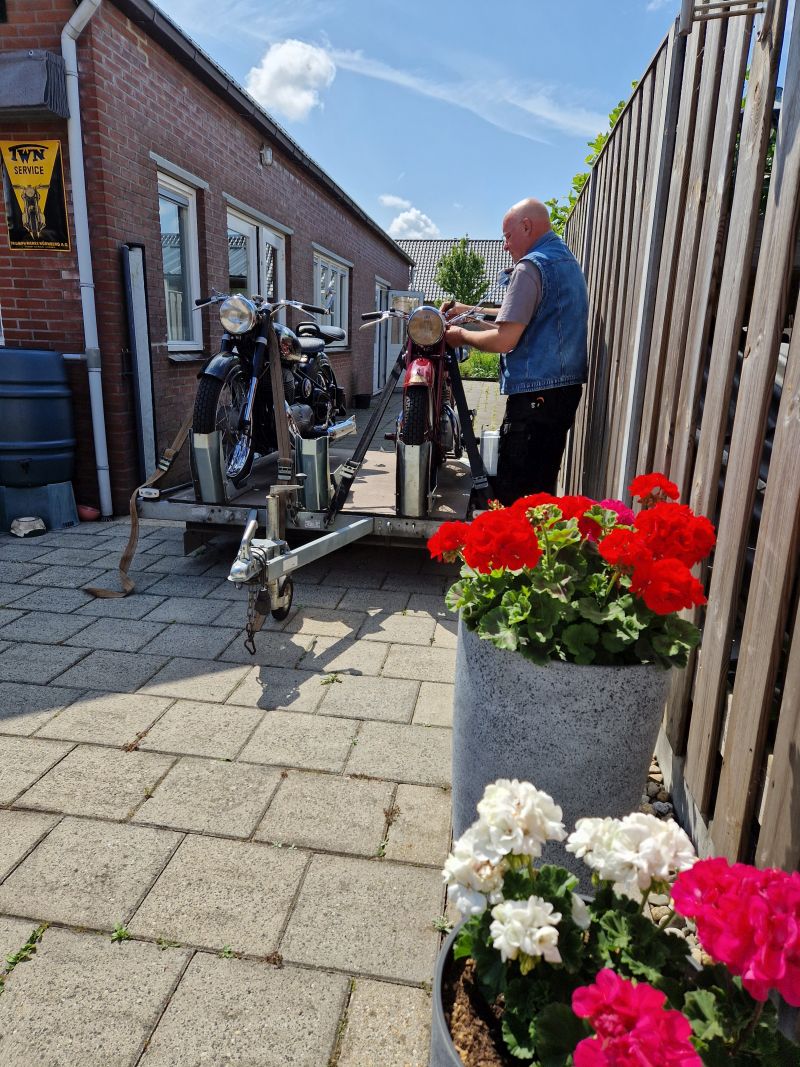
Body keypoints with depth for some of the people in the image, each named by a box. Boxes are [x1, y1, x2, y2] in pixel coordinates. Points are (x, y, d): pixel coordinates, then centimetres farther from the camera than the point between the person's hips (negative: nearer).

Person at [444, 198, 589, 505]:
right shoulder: (568, 261, 19)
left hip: (535, 393, -10)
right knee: (542, 488, 16)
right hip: (568, 387, 10)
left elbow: (504, 340, -18)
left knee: (510, 494, -7)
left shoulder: (531, 266, -11)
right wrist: (470, 311, 23)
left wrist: (461, 335, -1)